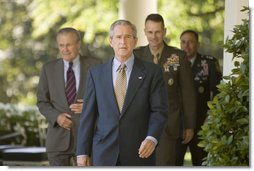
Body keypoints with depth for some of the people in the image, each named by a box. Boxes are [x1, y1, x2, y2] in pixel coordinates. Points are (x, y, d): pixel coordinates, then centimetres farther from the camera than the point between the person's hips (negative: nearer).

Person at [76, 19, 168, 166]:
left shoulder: (152, 72, 3)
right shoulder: (96, 74, 9)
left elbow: (159, 110, -2)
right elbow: (88, 114, 7)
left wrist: (152, 138, -19)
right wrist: (83, 152, 2)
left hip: (139, 153, -1)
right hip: (104, 154, 1)